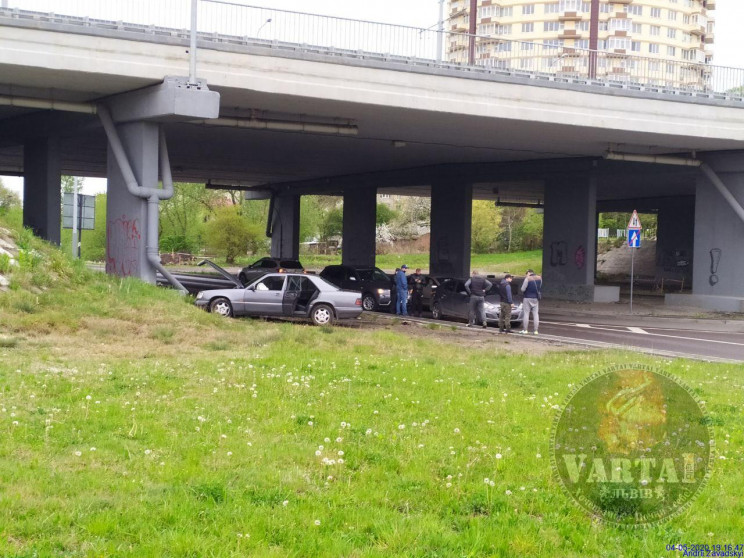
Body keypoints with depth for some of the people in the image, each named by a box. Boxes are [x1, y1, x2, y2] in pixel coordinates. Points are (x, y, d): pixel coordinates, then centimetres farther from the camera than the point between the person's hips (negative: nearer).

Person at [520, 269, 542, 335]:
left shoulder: (527, 279, -14)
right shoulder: (539, 278, 3)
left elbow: (523, 289, -14)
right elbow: (540, 287, 12)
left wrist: (521, 289, 7)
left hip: (527, 298, -5)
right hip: (536, 298, 5)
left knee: (526, 314, 1)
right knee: (536, 314, 5)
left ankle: (525, 330, 1)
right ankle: (536, 330, 2)